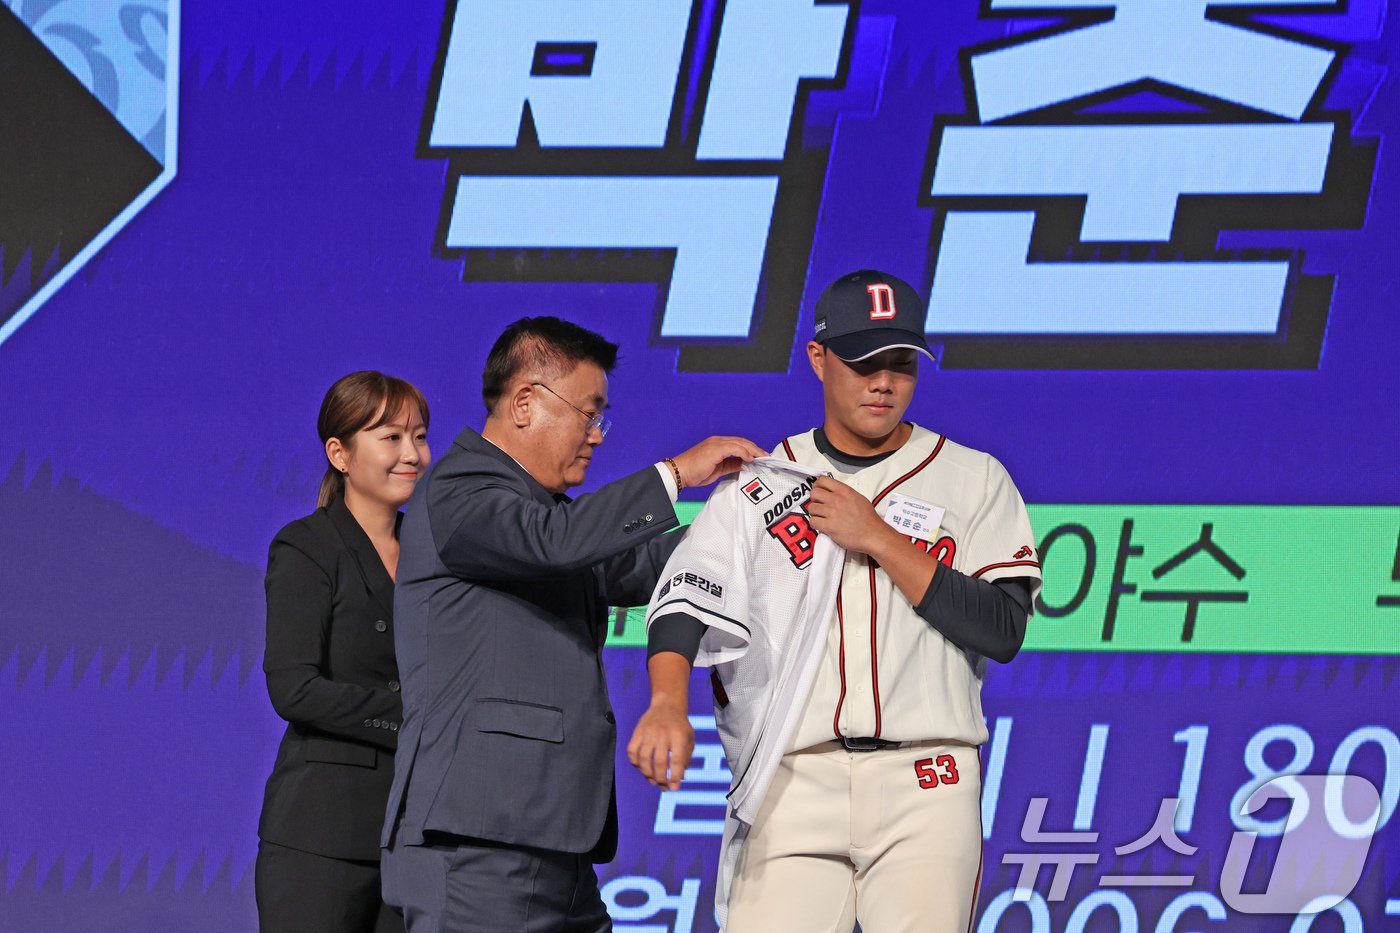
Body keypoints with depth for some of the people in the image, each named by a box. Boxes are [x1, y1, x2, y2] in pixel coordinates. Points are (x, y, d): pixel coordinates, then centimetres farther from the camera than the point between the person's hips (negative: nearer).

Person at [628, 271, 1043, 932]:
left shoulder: (973, 481, 11)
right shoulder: (759, 486, 13)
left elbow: (1003, 630, 0)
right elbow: (686, 599, -2)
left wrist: (878, 539, -5)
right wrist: (668, 701, -23)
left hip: (925, 785, -1)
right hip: (791, 784, 1)